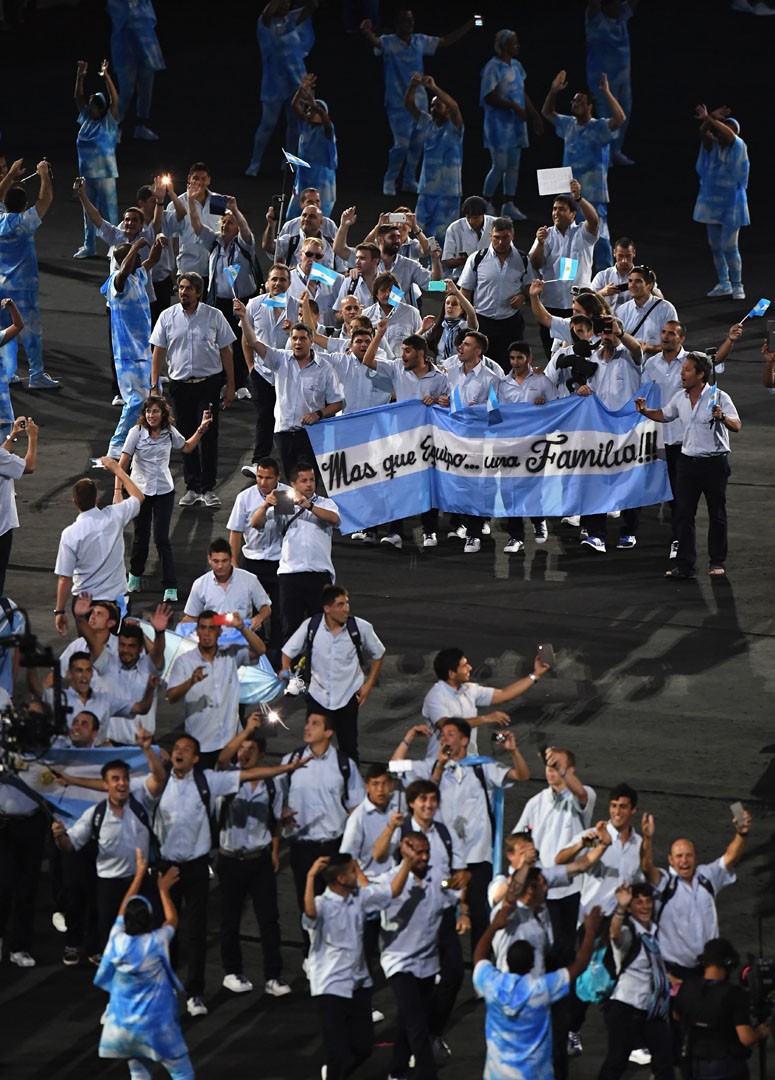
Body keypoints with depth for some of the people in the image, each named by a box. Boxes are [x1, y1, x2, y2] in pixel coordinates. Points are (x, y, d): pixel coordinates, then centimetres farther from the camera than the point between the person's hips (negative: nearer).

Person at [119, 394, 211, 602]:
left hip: (164, 491, 0)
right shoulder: (137, 432, -11)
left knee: (162, 538, -6)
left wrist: (201, 430, 8)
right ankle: (135, 576, 36)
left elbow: (186, 447, 20)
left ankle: (170, 588, -5)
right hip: (140, 490, 0)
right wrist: (118, 490, -20)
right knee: (141, 536, 11)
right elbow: (123, 462, -13)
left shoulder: (169, 432, -2)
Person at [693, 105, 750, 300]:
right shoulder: (713, 146, 3)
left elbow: (729, 134, -28)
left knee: (729, 247, -7)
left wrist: (709, 119, -35)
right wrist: (710, 118, -30)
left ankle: (737, 285, 4)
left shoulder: (737, 147, -8)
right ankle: (724, 284, 21)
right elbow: (703, 132, -15)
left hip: (731, 205, -5)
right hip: (711, 202, 5)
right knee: (715, 246, 10)